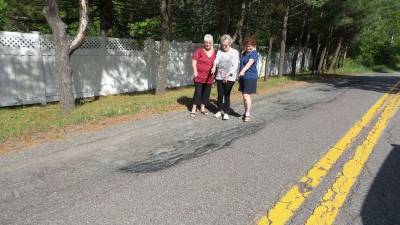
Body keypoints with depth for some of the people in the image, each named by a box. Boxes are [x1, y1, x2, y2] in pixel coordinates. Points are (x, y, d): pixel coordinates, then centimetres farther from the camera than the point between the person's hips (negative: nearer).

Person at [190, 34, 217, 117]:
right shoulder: (199, 50, -4)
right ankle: (193, 109, 5)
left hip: (209, 77, 4)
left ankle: (202, 108, 26)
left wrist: (215, 75, 11)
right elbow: (194, 61, -6)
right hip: (199, 76, -4)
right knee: (198, 92, -3)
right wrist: (195, 71, -17)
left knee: (206, 93, 10)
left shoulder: (214, 52, 7)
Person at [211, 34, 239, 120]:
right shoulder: (219, 51, 8)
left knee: (227, 95, 0)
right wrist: (214, 66, -29)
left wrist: (228, 75, -16)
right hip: (219, 77, 3)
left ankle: (226, 112, 10)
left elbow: (235, 65, -8)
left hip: (230, 78, -3)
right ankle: (220, 110, 22)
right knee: (220, 95, 7)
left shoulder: (235, 52, -1)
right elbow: (216, 60, -7)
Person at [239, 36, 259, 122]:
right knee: (244, 95, 12)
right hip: (242, 77, 8)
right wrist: (239, 76, 23)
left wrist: (243, 70, -45)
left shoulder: (254, 53, -11)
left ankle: (248, 114, -2)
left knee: (246, 95, -11)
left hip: (250, 77, -8)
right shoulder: (244, 53, 14)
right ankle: (246, 112, 23)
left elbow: (250, 63, -29)